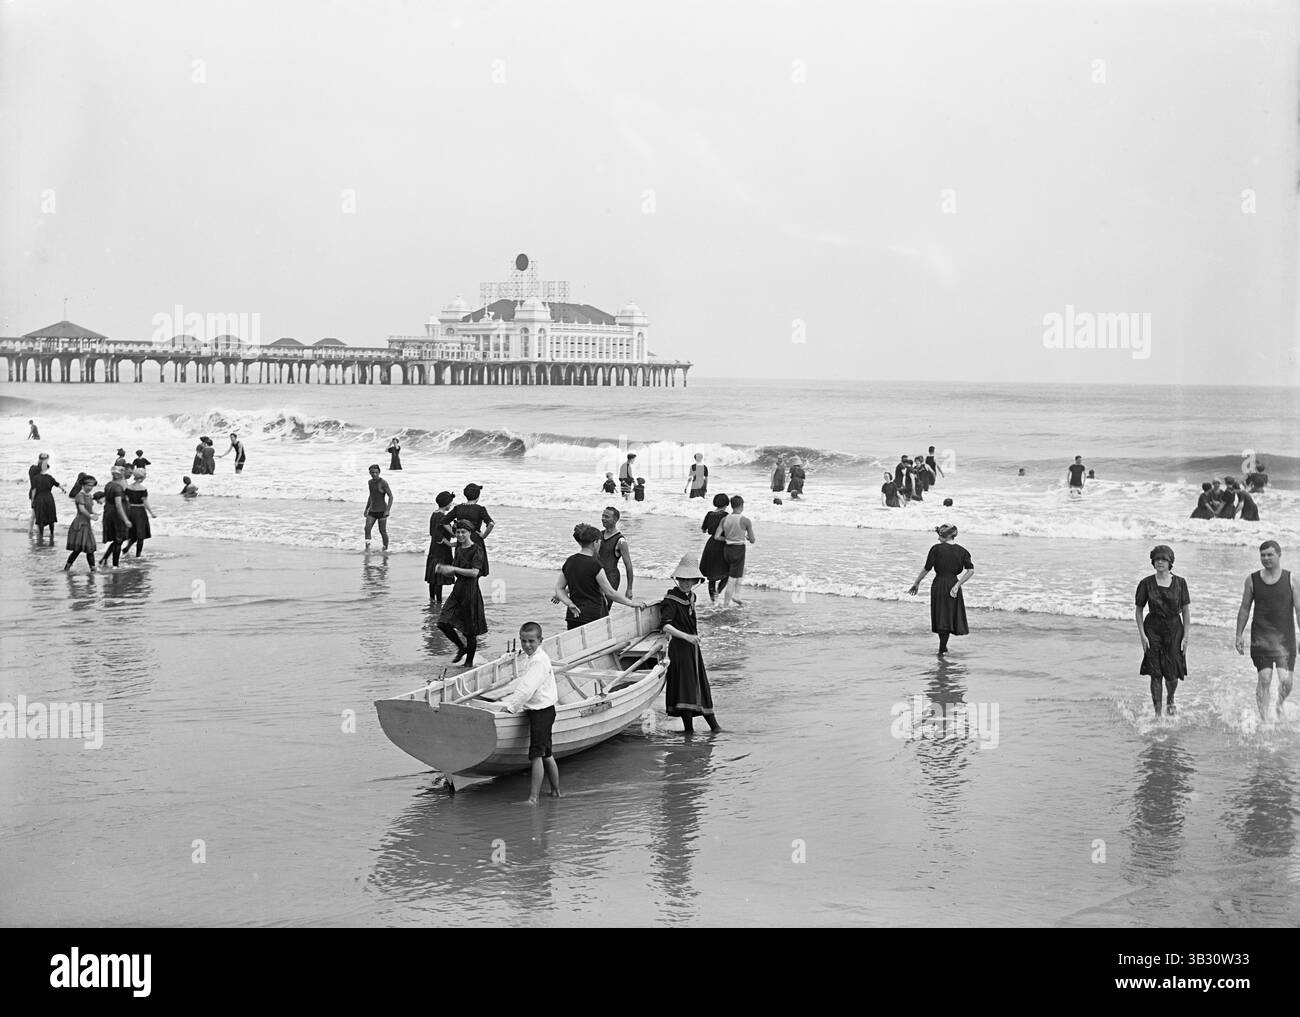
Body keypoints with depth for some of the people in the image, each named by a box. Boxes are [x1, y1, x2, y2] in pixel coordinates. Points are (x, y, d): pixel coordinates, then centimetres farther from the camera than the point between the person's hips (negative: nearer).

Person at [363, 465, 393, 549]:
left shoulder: (383, 483, -11)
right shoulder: (370, 482, 10)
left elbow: (391, 496, -12)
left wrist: (388, 510, -20)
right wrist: (366, 509, 23)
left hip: (382, 511, -6)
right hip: (372, 511, 6)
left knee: (383, 531, 0)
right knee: (367, 528, -12)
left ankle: (386, 549, 14)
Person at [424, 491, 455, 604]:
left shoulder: (434, 514, 8)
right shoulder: (441, 517, -20)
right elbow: (438, 536, -27)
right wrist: (450, 544, -17)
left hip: (433, 549, 9)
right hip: (441, 551, -9)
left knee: (433, 577, 17)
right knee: (439, 577, -3)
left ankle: (432, 598, 26)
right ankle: (438, 600, 2)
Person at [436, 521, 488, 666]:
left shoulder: (476, 550, -11)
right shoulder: (459, 549, 12)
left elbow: (475, 572, -23)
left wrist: (453, 569, -23)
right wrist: (443, 569, -1)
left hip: (470, 590, -7)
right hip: (458, 589, 7)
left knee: (470, 629, 1)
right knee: (444, 623, -3)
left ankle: (469, 661, 16)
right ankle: (462, 647, 19)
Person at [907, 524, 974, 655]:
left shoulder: (936, 549, -8)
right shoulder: (961, 551, 1)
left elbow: (926, 569, -8)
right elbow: (971, 570, -8)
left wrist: (917, 583, 2)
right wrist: (957, 585, -9)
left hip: (939, 585, -2)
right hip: (953, 583, 2)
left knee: (941, 617, 10)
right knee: (950, 617, 13)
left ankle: (943, 647, 15)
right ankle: (942, 648, 12)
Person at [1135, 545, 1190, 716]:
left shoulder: (1180, 583, -2)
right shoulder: (1147, 583, -2)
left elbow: (1186, 611, 2)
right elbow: (1138, 610, 3)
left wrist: (1185, 637, -3)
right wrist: (1142, 635, -5)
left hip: (1174, 629, 0)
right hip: (1153, 629, 0)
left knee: (1172, 674, -1)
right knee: (1155, 674, -4)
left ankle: (1170, 700, 31)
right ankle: (1157, 712, 6)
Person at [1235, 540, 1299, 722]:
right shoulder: (1252, 580, 5)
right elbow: (1244, 609, 11)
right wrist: (1239, 635, 7)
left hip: (1285, 637, 0)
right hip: (1261, 637, 0)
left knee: (1285, 681, -5)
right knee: (1264, 679, -9)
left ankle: (1280, 705, 26)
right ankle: (1264, 717, -1)